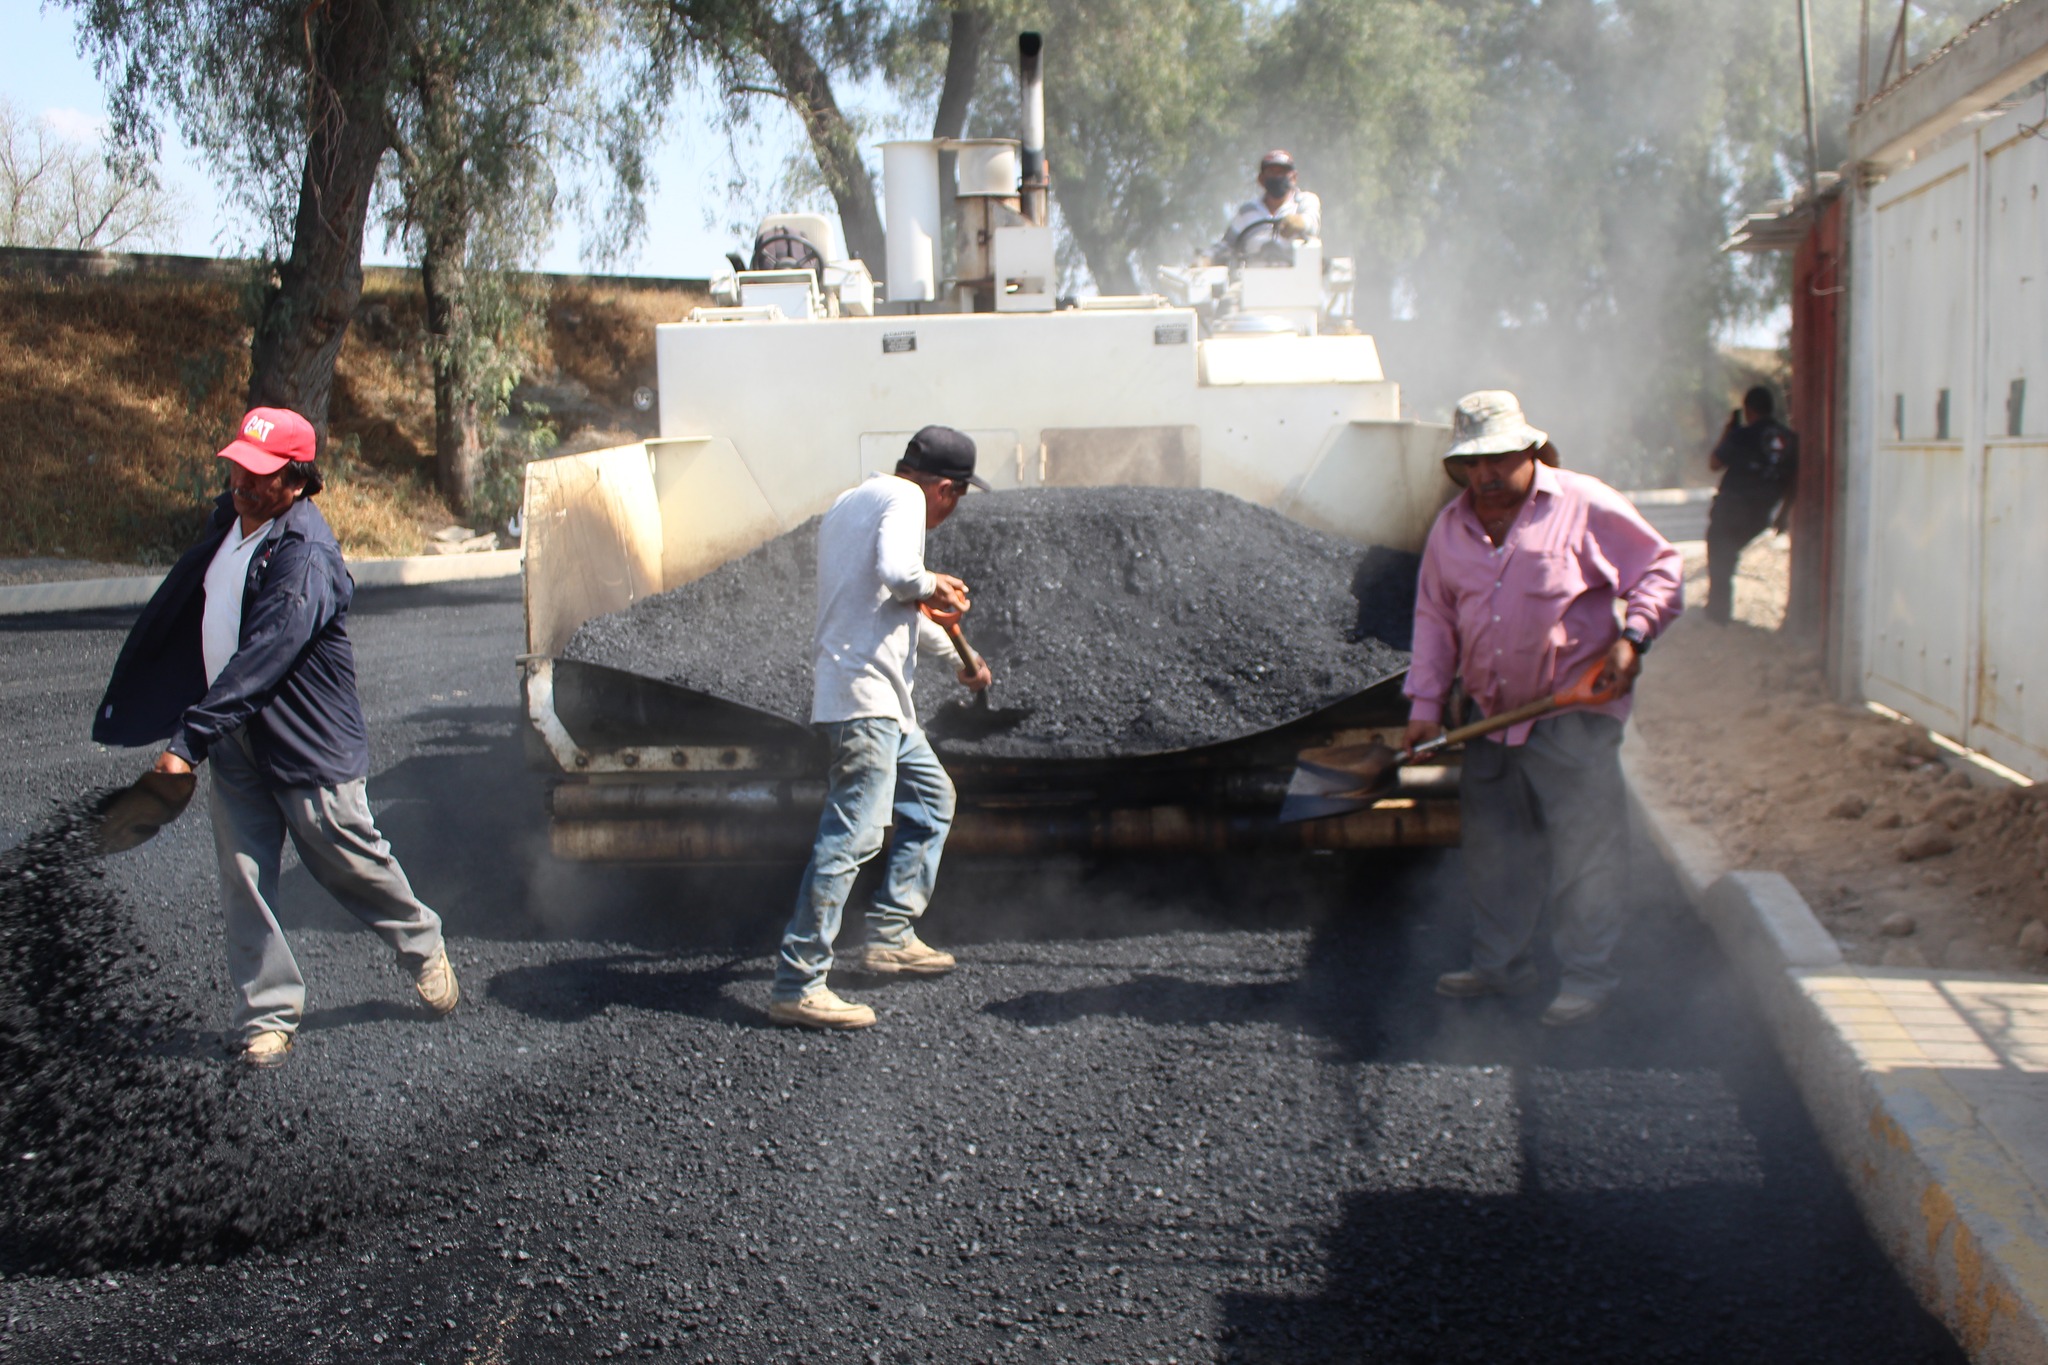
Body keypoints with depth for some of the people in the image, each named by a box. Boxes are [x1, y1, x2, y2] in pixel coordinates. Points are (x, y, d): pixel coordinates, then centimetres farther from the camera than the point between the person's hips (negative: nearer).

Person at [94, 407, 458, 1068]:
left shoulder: (305, 559, -22)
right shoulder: (227, 521, 5)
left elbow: (260, 660, -30)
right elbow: (179, 606, 18)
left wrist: (188, 739, -34)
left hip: (308, 742, -7)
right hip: (235, 741, 7)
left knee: (353, 860, 9)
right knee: (244, 883, 4)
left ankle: (423, 947, 34)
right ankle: (269, 1016, 13)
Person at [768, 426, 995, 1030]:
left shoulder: (848, 504, 23)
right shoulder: (904, 498, -7)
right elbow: (897, 576, -26)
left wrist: (958, 654, 46)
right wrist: (935, 585, -4)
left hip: (883, 702, 11)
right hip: (865, 695, -11)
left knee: (931, 798, 23)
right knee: (851, 837, -13)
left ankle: (890, 936, 24)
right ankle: (796, 986, -14)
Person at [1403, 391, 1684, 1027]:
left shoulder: (1584, 504, -6)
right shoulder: (1450, 528, 10)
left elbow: (1660, 568, -1)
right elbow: (1434, 619, 15)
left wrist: (1632, 636, -16)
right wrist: (1425, 704, 7)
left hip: (1574, 715, -5)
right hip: (1492, 719, 6)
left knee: (1584, 850, -4)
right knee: (1494, 846, 14)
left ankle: (1588, 976, 6)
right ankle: (1499, 965, 27)